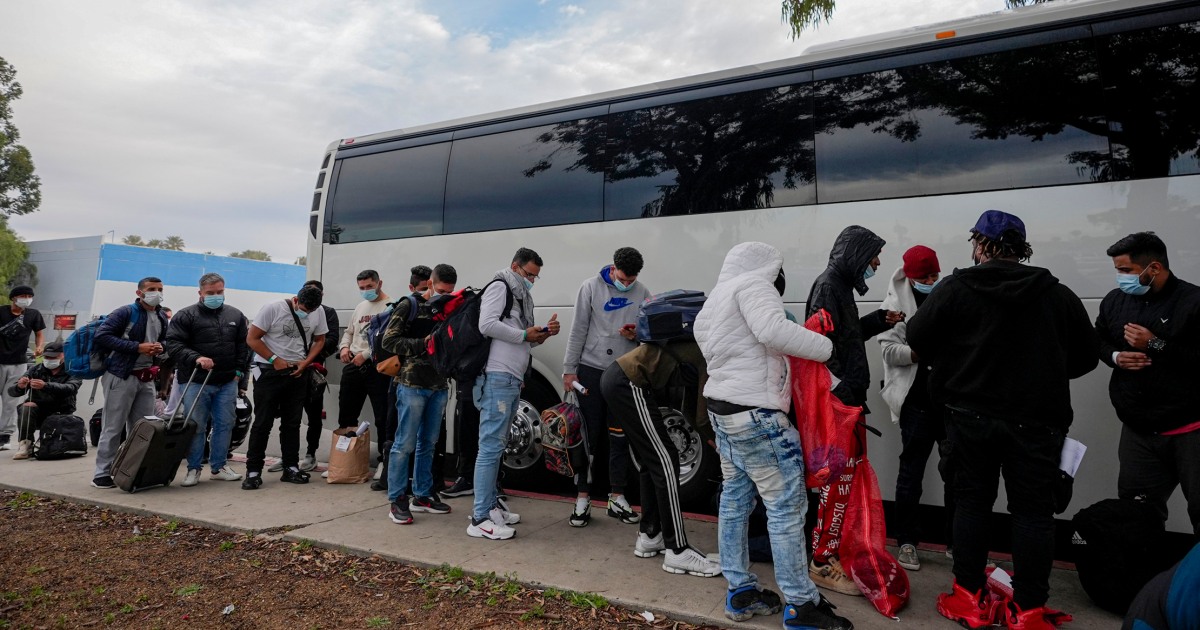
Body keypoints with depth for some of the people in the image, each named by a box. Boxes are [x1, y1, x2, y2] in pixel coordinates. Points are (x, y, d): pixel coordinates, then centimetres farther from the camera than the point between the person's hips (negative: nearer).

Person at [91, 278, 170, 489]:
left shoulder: (162, 318, 12)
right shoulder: (126, 313, -8)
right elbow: (101, 336, -15)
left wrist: (160, 348, 0)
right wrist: (137, 347, -20)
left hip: (146, 378, 7)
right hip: (121, 376, -6)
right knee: (113, 427, 0)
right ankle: (102, 473, 9)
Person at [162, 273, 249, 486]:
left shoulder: (235, 316, 11)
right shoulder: (185, 316, -2)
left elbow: (243, 346, 16)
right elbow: (173, 345, -9)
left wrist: (239, 370, 6)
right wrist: (195, 358, -23)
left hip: (227, 382, 4)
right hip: (195, 382, -4)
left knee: (225, 424, 8)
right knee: (196, 427, 1)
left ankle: (219, 466, 21)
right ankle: (194, 468, 16)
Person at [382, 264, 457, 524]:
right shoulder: (409, 305, -3)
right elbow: (389, 340, -8)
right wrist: (422, 344, -17)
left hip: (438, 387, 6)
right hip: (412, 385, -6)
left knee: (428, 443, 13)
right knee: (405, 443, -3)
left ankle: (422, 495, 23)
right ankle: (397, 500, 6)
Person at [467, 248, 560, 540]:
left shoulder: (521, 297, 24)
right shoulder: (499, 288, -4)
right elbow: (487, 325, -18)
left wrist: (544, 332, 6)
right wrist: (524, 335, -12)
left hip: (513, 380, 10)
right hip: (497, 378, -10)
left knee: (496, 446, 14)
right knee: (491, 445, -10)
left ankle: (490, 505, 24)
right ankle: (480, 519, -7)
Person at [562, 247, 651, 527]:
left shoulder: (642, 293, 4)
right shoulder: (592, 287, -3)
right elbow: (578, 330, -4)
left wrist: (636, 335, -12)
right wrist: (569, 369, -6)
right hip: (592, 370, -2)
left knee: (619, 438, 8)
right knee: (589, 436, 1)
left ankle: (617, 498, 20)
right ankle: (582, 500, 11)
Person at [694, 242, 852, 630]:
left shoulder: (716, 300, 22)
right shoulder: (753, 286, -8)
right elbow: (773, 331, -25)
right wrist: (827, 348, -17)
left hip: (723, 409, 10)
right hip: (755, 414, -10)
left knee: (735, 499, 13)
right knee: (785, 505, -3)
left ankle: (740, 592, 23)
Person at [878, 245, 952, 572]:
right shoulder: (896, 303, -2)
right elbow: (889, 350, -10)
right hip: (917, 400, -4)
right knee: (911, 470, 5)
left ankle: (958, 541, 26)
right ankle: (907, 541, 17)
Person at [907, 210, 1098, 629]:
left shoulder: (955, 287, -5)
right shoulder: (1058, 295, 2)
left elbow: (917, 342, -5)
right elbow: (1086, 357, 6)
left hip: (971, 415, -1)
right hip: (1036, 419, 1)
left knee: (971, 502, 11)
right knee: (1033, 511, 9)